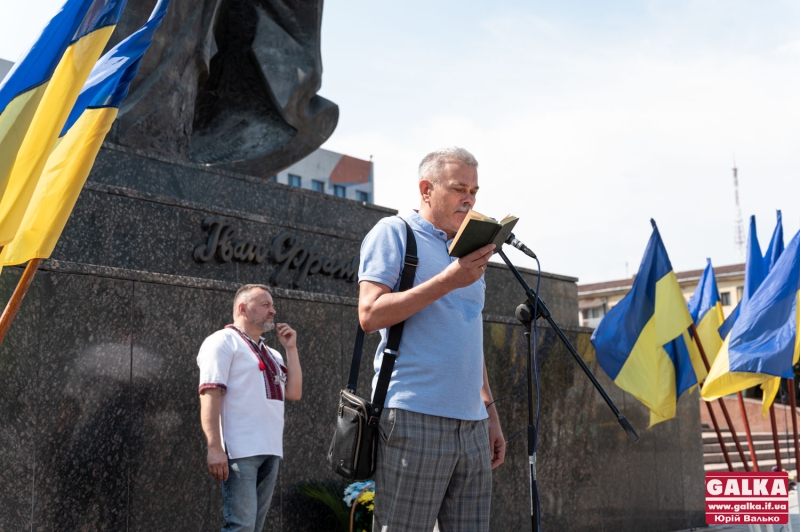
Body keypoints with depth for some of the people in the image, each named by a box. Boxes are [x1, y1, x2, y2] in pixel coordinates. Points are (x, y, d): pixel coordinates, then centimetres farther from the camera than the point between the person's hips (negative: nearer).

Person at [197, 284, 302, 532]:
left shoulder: (271, 354, 23)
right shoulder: (223, 341, 0)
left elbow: (294, 393, 15)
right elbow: (210, 394, -11)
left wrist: (291, 348, 12)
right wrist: (215, 447, -21)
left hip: (270, 451, 8)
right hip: (240, 450, -8)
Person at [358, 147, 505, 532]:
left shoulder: (468, 250, 23)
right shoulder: (393, 233, 1)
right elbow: (370, 315, -11)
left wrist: (490, 412, 21)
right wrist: (449, 280, -14)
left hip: (472, 422, 7)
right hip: (415, 417, -7)